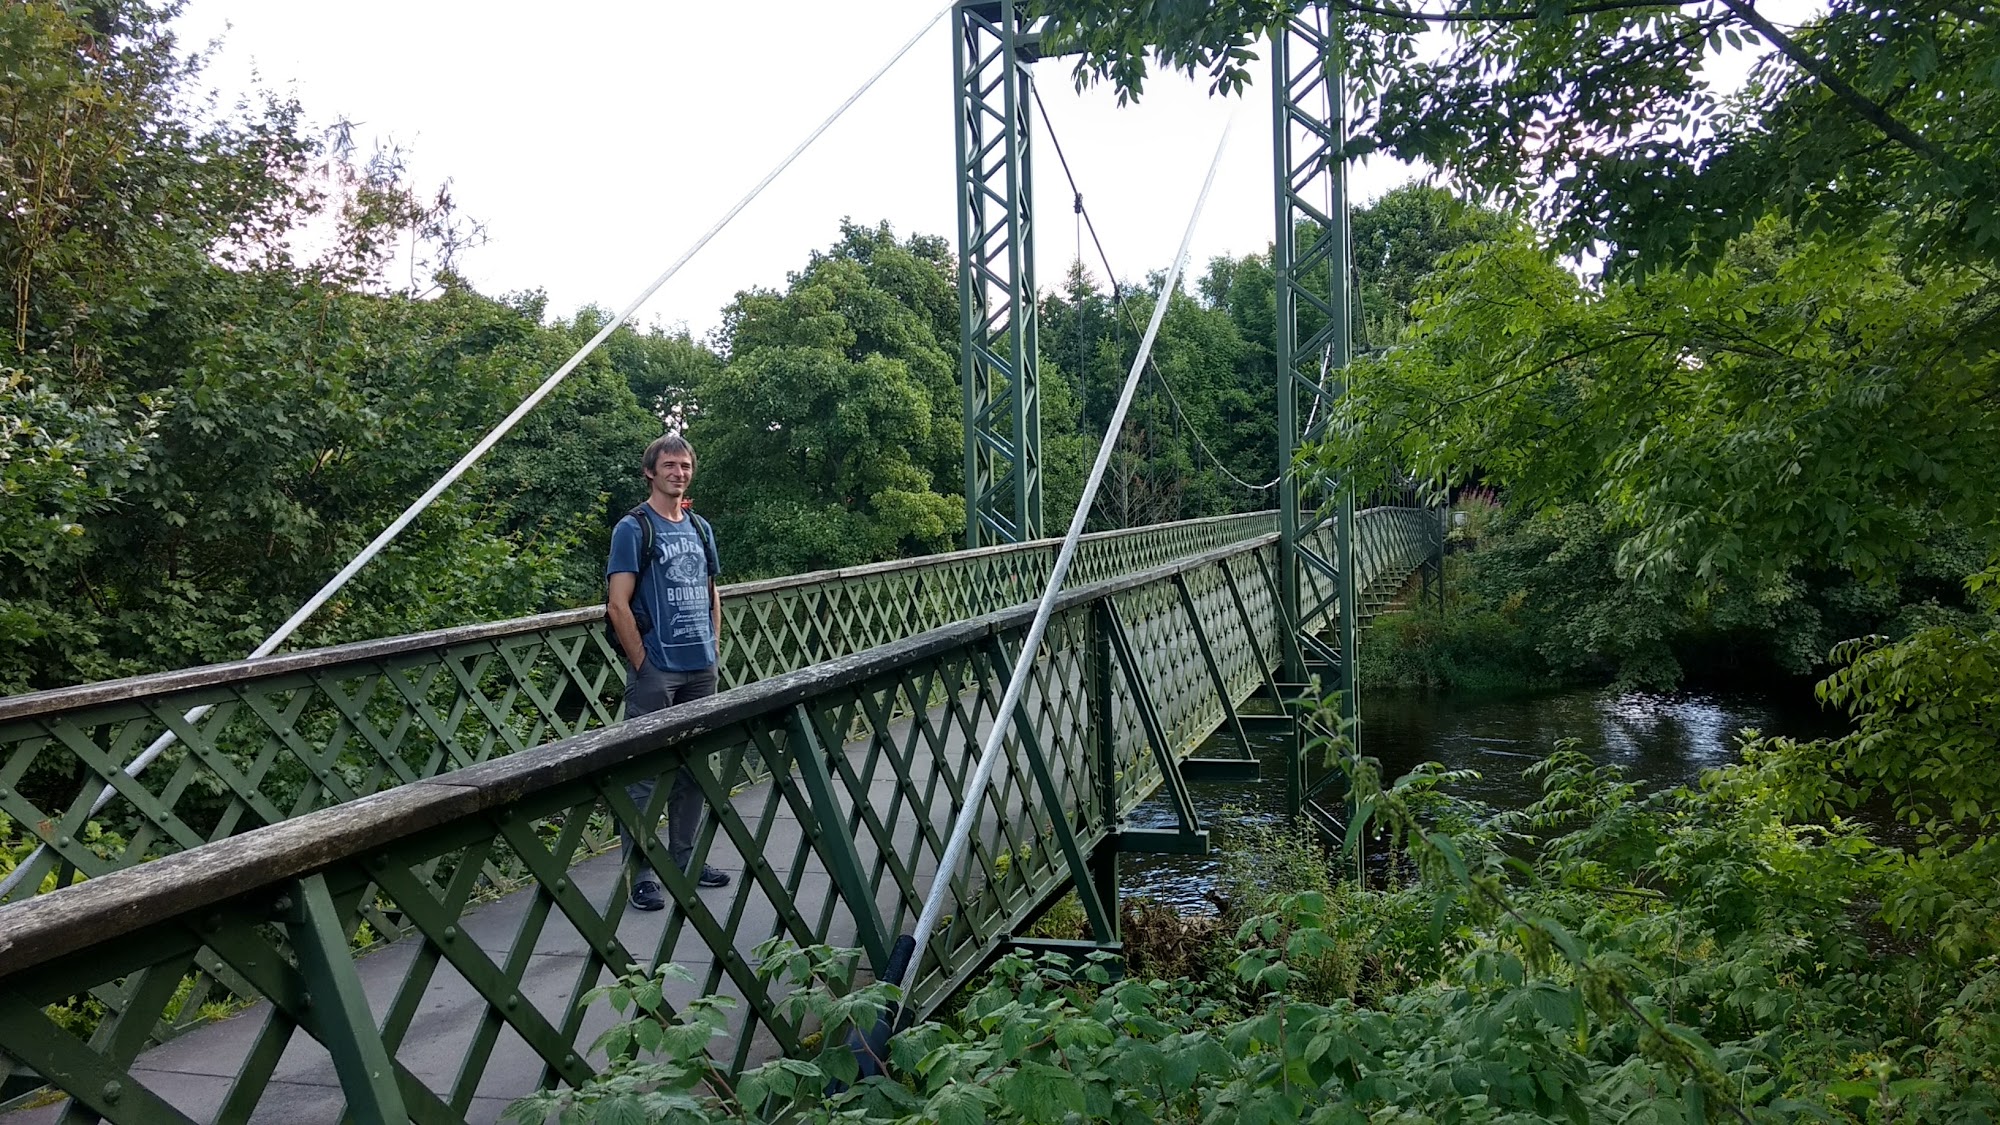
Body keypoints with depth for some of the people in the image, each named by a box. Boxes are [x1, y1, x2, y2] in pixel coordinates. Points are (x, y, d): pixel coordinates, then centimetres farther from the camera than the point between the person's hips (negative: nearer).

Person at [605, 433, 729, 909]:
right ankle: (641, 874, 4)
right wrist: (642, 663, -13)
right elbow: (618, 605, -12)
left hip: (701, 671, 7)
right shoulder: (634, 528, -6)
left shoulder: (700, 528, 14)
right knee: (645, 774, -3)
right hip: (656, 673, -7)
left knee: (693, 770, 13)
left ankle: (684, 859, 25)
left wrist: (711, 647, 13)